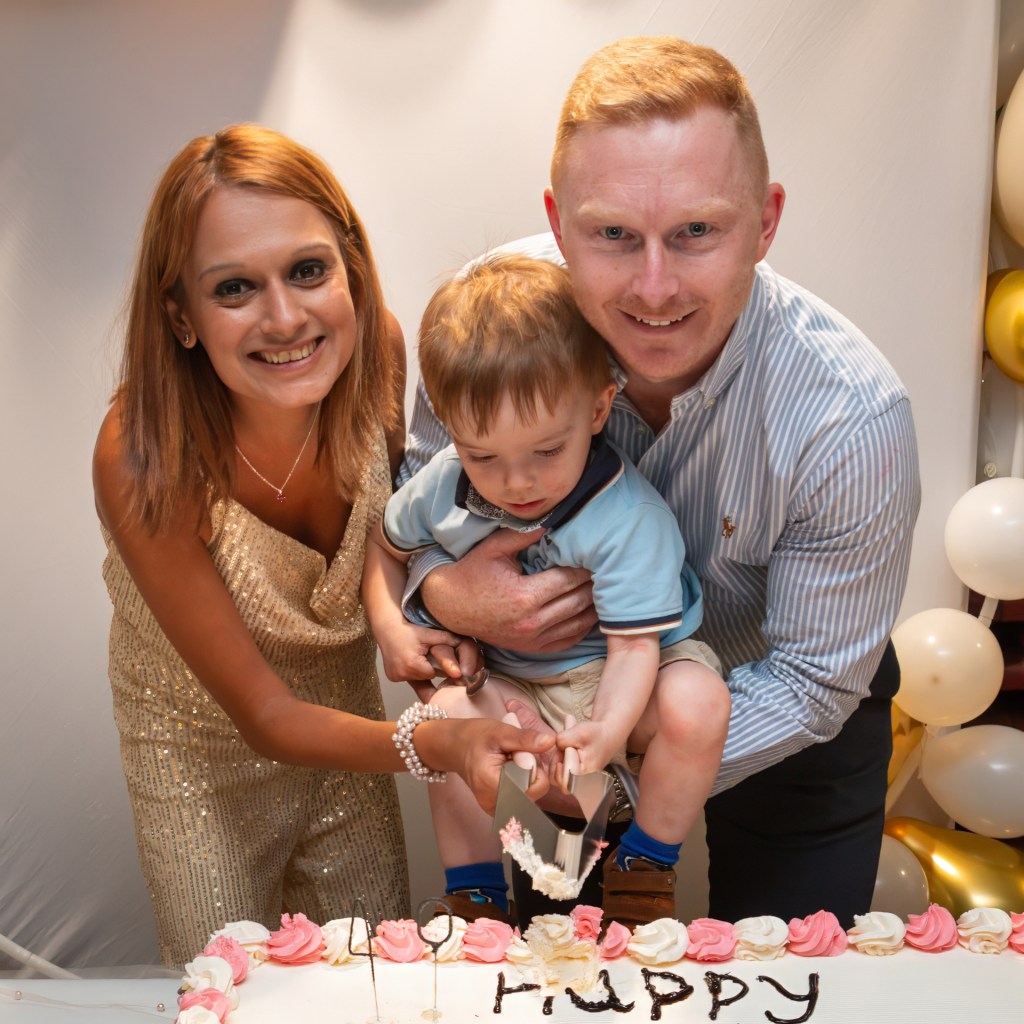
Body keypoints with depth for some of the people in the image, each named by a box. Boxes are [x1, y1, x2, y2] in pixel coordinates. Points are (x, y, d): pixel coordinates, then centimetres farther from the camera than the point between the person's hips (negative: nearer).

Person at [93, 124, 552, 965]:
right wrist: (432, 743, -44)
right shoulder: (144, 463, -34)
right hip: (207, 746, -3)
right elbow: (263, 716, -27)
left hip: (344, 709, 3)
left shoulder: (375, 351, -24)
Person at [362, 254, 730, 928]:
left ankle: (644, 871, -9)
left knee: (696, 704, -33)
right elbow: (384, 543, 9)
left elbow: (633, 645, -28)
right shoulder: (443, 486, -12)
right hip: (515, 684, 3)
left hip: (617, 677, -3)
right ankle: (477, 898, -8)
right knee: (448, 715, -26)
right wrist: (390, 625, -6)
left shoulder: (628, 517, -28)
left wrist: (609, 728, -46)